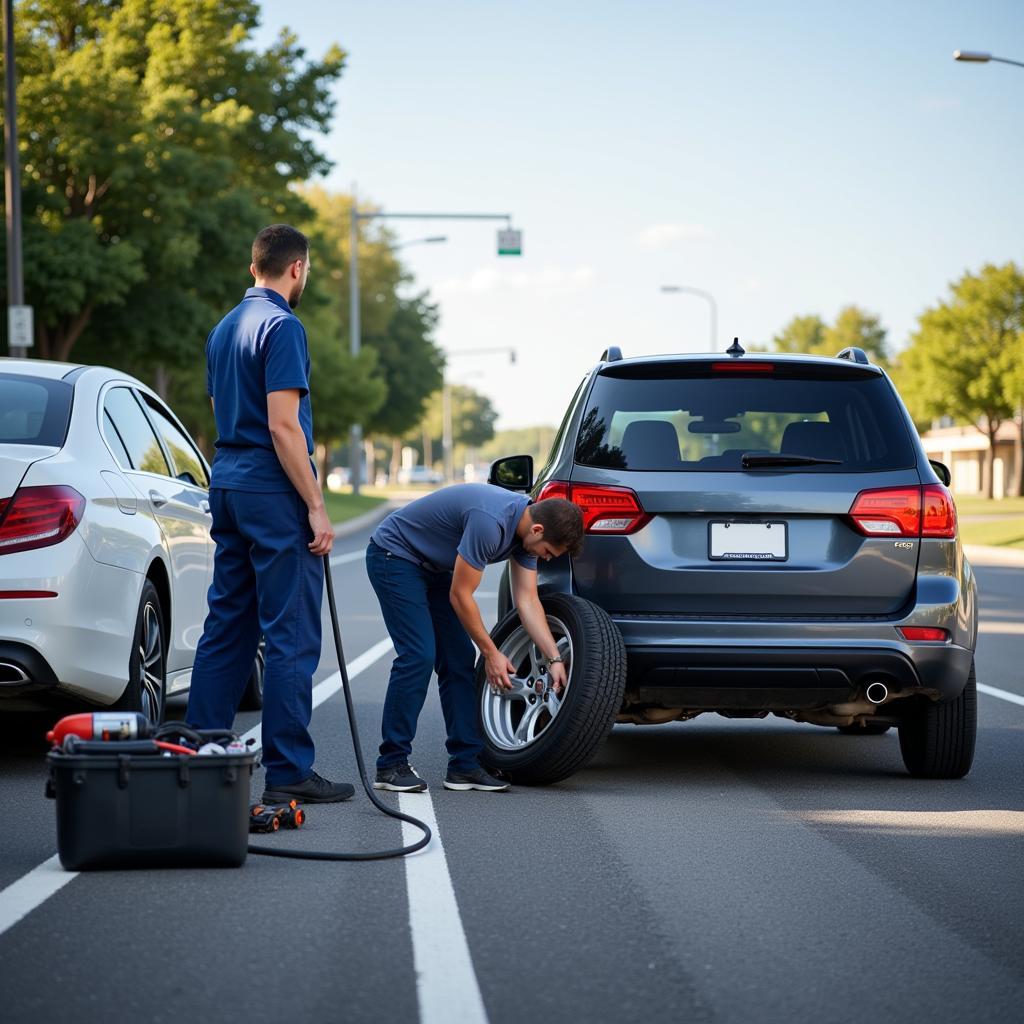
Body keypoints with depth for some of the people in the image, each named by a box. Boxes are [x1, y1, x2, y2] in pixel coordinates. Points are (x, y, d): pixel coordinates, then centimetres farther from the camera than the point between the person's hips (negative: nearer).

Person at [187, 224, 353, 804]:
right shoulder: (283, 327, -13)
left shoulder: (225, 328, 15)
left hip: (228, 484, 9)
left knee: (227, 626, 12)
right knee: (291, 636, -5)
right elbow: (282, 426, -20)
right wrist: (316, 507, -17)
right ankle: (289, 771, -3)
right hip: (273, 494, -9)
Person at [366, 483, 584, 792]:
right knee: (418, 655, -18)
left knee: (459, 660, 2)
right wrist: (491, 653, -15)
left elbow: (527, 600, 0)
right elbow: (460, 595, -25)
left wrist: (554, 659, -7)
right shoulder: (491, 522, -33)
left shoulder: (526, 526, -5)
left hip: (432, 566, 10)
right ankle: (391, 765, -11)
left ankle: (464, 764, 4)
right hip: (394, 555, -9)